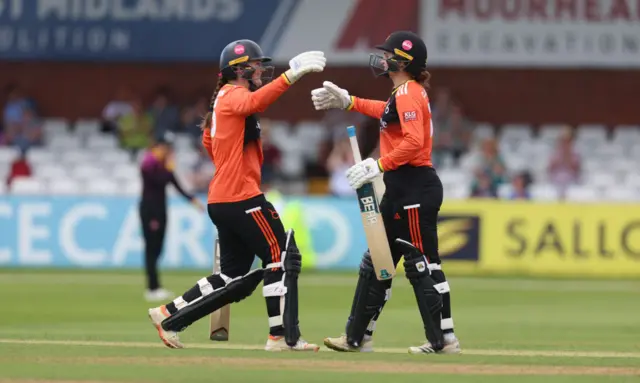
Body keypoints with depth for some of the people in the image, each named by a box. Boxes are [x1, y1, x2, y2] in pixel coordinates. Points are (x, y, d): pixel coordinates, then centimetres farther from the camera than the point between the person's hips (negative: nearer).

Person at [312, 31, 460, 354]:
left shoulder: (407, 93, -14)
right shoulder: (406, 93, 16)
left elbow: (414, 141, -27)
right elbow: (388, 113, 38)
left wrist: (379, 165, -25)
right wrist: (348, 102, 37)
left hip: (414, 190, -11)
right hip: (402, 191, 11)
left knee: (422, 264, -7)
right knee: (377, 262, 14)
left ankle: (444, 339, -4)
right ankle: (358, 337, 20)